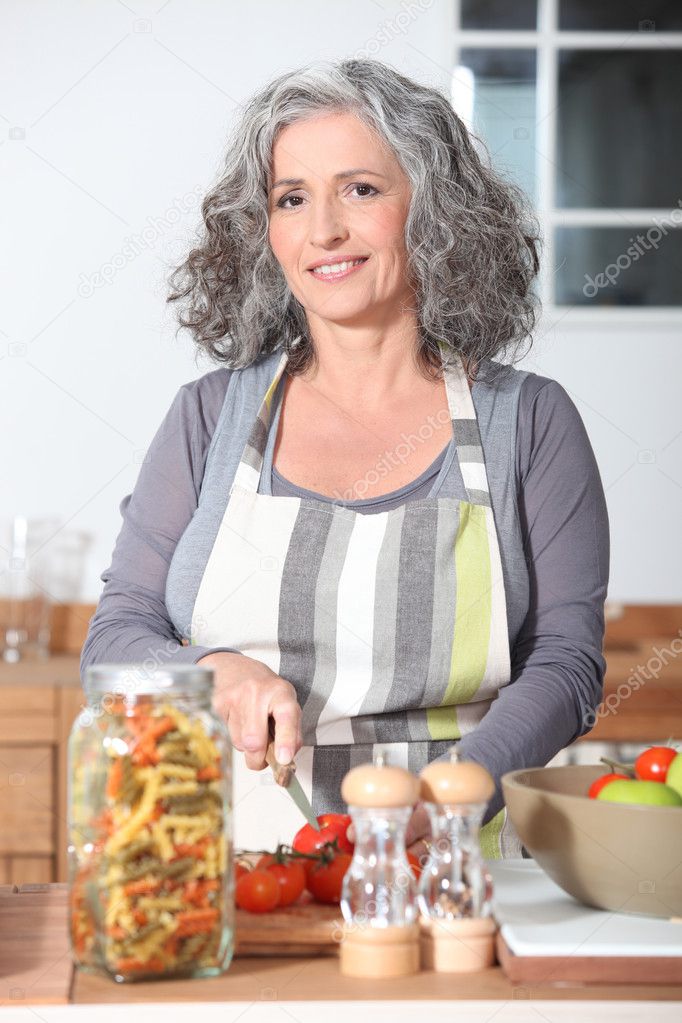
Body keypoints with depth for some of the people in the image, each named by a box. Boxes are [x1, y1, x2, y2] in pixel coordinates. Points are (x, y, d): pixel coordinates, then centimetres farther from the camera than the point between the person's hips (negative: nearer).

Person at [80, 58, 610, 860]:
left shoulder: (528, 421, 4)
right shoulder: (210, 416, 7)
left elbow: (565, 660, 0)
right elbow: (114, 638, 8)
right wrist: (215, 675, -14)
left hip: (445, 875, -2)